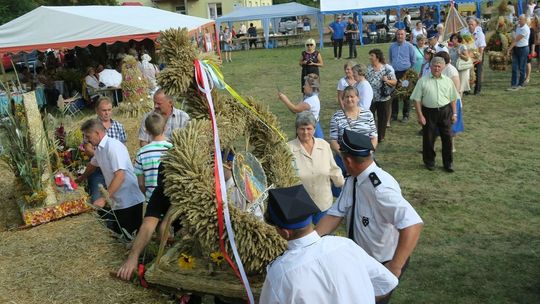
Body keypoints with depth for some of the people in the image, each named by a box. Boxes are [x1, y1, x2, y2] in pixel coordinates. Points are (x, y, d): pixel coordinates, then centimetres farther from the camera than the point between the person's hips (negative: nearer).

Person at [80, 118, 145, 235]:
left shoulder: (113, 146, -16)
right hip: (118, 203, 9)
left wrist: (104, 199, -23)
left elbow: (120, 176, -24)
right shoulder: (99, 149, 11)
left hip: (130, 202, -9)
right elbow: (93, 164, 34)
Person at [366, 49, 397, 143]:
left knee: (382, 118, 11)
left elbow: (394, 82, -4)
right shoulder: (368, 68, 3)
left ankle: (380, 137, 28)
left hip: (383, 98, -2)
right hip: (370, 98, 2)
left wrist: (387, 80, -20)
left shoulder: (387, 68, -6)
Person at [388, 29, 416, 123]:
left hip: (405, 73, -3)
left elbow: (413, 60, 6)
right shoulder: (392, 46, 8)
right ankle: (394, 114, 15)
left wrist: (408, 69, 12)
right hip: (394, 73, 3)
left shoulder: (409, 46, -2)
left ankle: (406, 115, 10)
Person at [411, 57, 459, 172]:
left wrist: (454, 113, 8)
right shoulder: (423, 81, -2)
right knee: (428, 138, 6)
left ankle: (448, 163, 19)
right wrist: (420, 115, -9)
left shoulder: (448, 81, 7)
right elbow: (417, 99, -4)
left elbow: (453, 99, 12)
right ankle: (429, 162, 24)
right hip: (429, 112, -2)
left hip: (445, 112, 2)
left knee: (447, 137, 6)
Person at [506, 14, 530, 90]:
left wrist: (509, 49, -19)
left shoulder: (525, 29, -18)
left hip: (523, 49, -7)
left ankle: (521, 84, 15)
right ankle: (514, 85, 0)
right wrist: (511, 47, 5)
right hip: (515, 48, 7)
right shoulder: (518, 26, 8)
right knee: (514, 67, 1)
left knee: (522, 67, 3)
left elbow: (516, 40, -19)